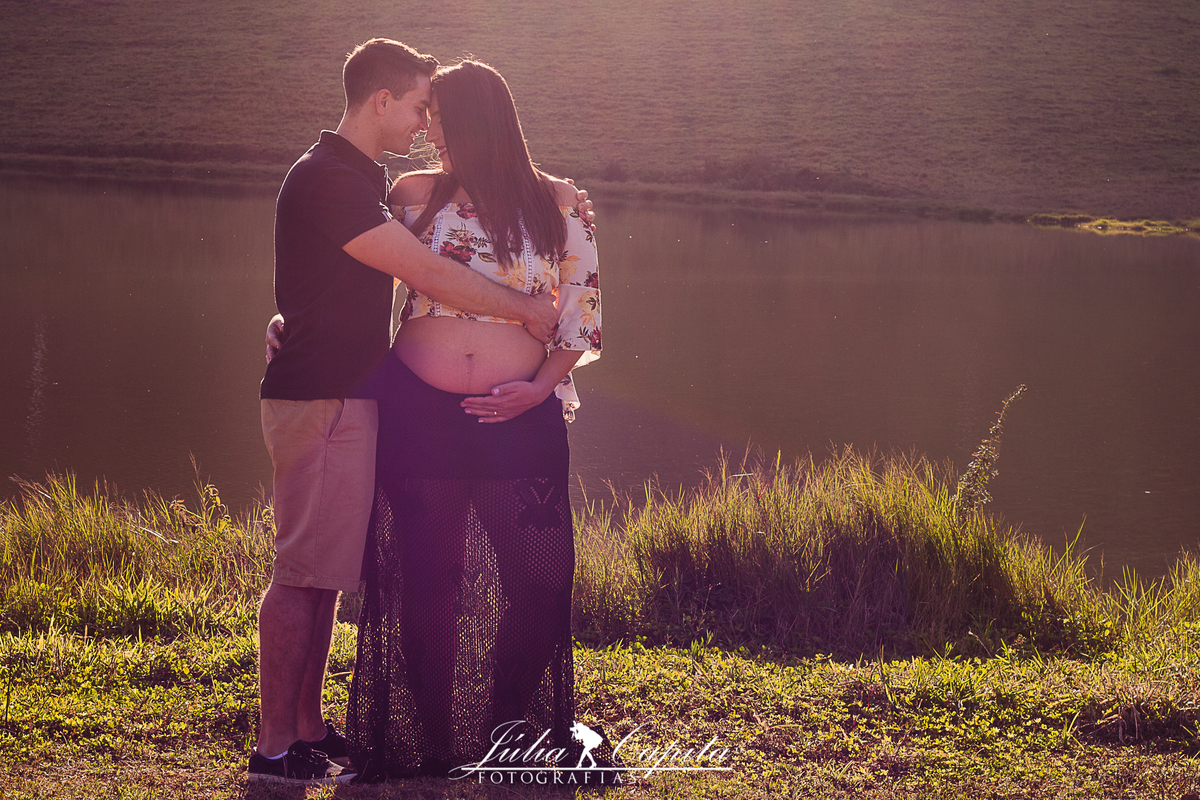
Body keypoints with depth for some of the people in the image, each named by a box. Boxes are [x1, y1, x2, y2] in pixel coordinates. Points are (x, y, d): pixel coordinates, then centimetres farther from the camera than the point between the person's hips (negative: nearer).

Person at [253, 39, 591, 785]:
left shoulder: (368, 179, 17)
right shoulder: (328, 180, -16)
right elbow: (429, 274, -19)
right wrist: (527, 308, -10)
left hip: (347, 395, 10)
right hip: (320, 401, -10)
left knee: (323, 570, 12)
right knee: (303, 572, -7)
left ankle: (308, 727, 18)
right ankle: (276, 747, -2)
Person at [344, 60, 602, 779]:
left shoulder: (558, 204, 5)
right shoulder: (415, 194, 8)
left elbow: (581, 311, 6)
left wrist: (541, 387, -7)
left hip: (521, 419, -1)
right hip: (419, 413, 1)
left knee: (537, 580, -1)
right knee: (425, 579, 4)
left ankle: (510, 731, 17)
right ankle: (429, 741, 17)